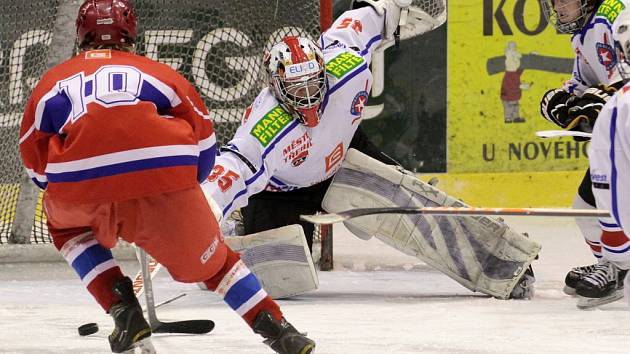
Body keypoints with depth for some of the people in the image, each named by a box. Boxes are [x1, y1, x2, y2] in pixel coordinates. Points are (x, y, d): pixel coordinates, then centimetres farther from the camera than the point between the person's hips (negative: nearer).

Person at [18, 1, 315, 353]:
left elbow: (35, 161, 26)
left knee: (67, 226, 33)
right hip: (166, 177, 1)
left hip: (80, 191, -1)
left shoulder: (52, 81, 26)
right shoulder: (158, 72, 25)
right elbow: (203, 142, 23)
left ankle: (122, 309, 16)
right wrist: (181, 188, 39)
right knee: (209, 258, 22)